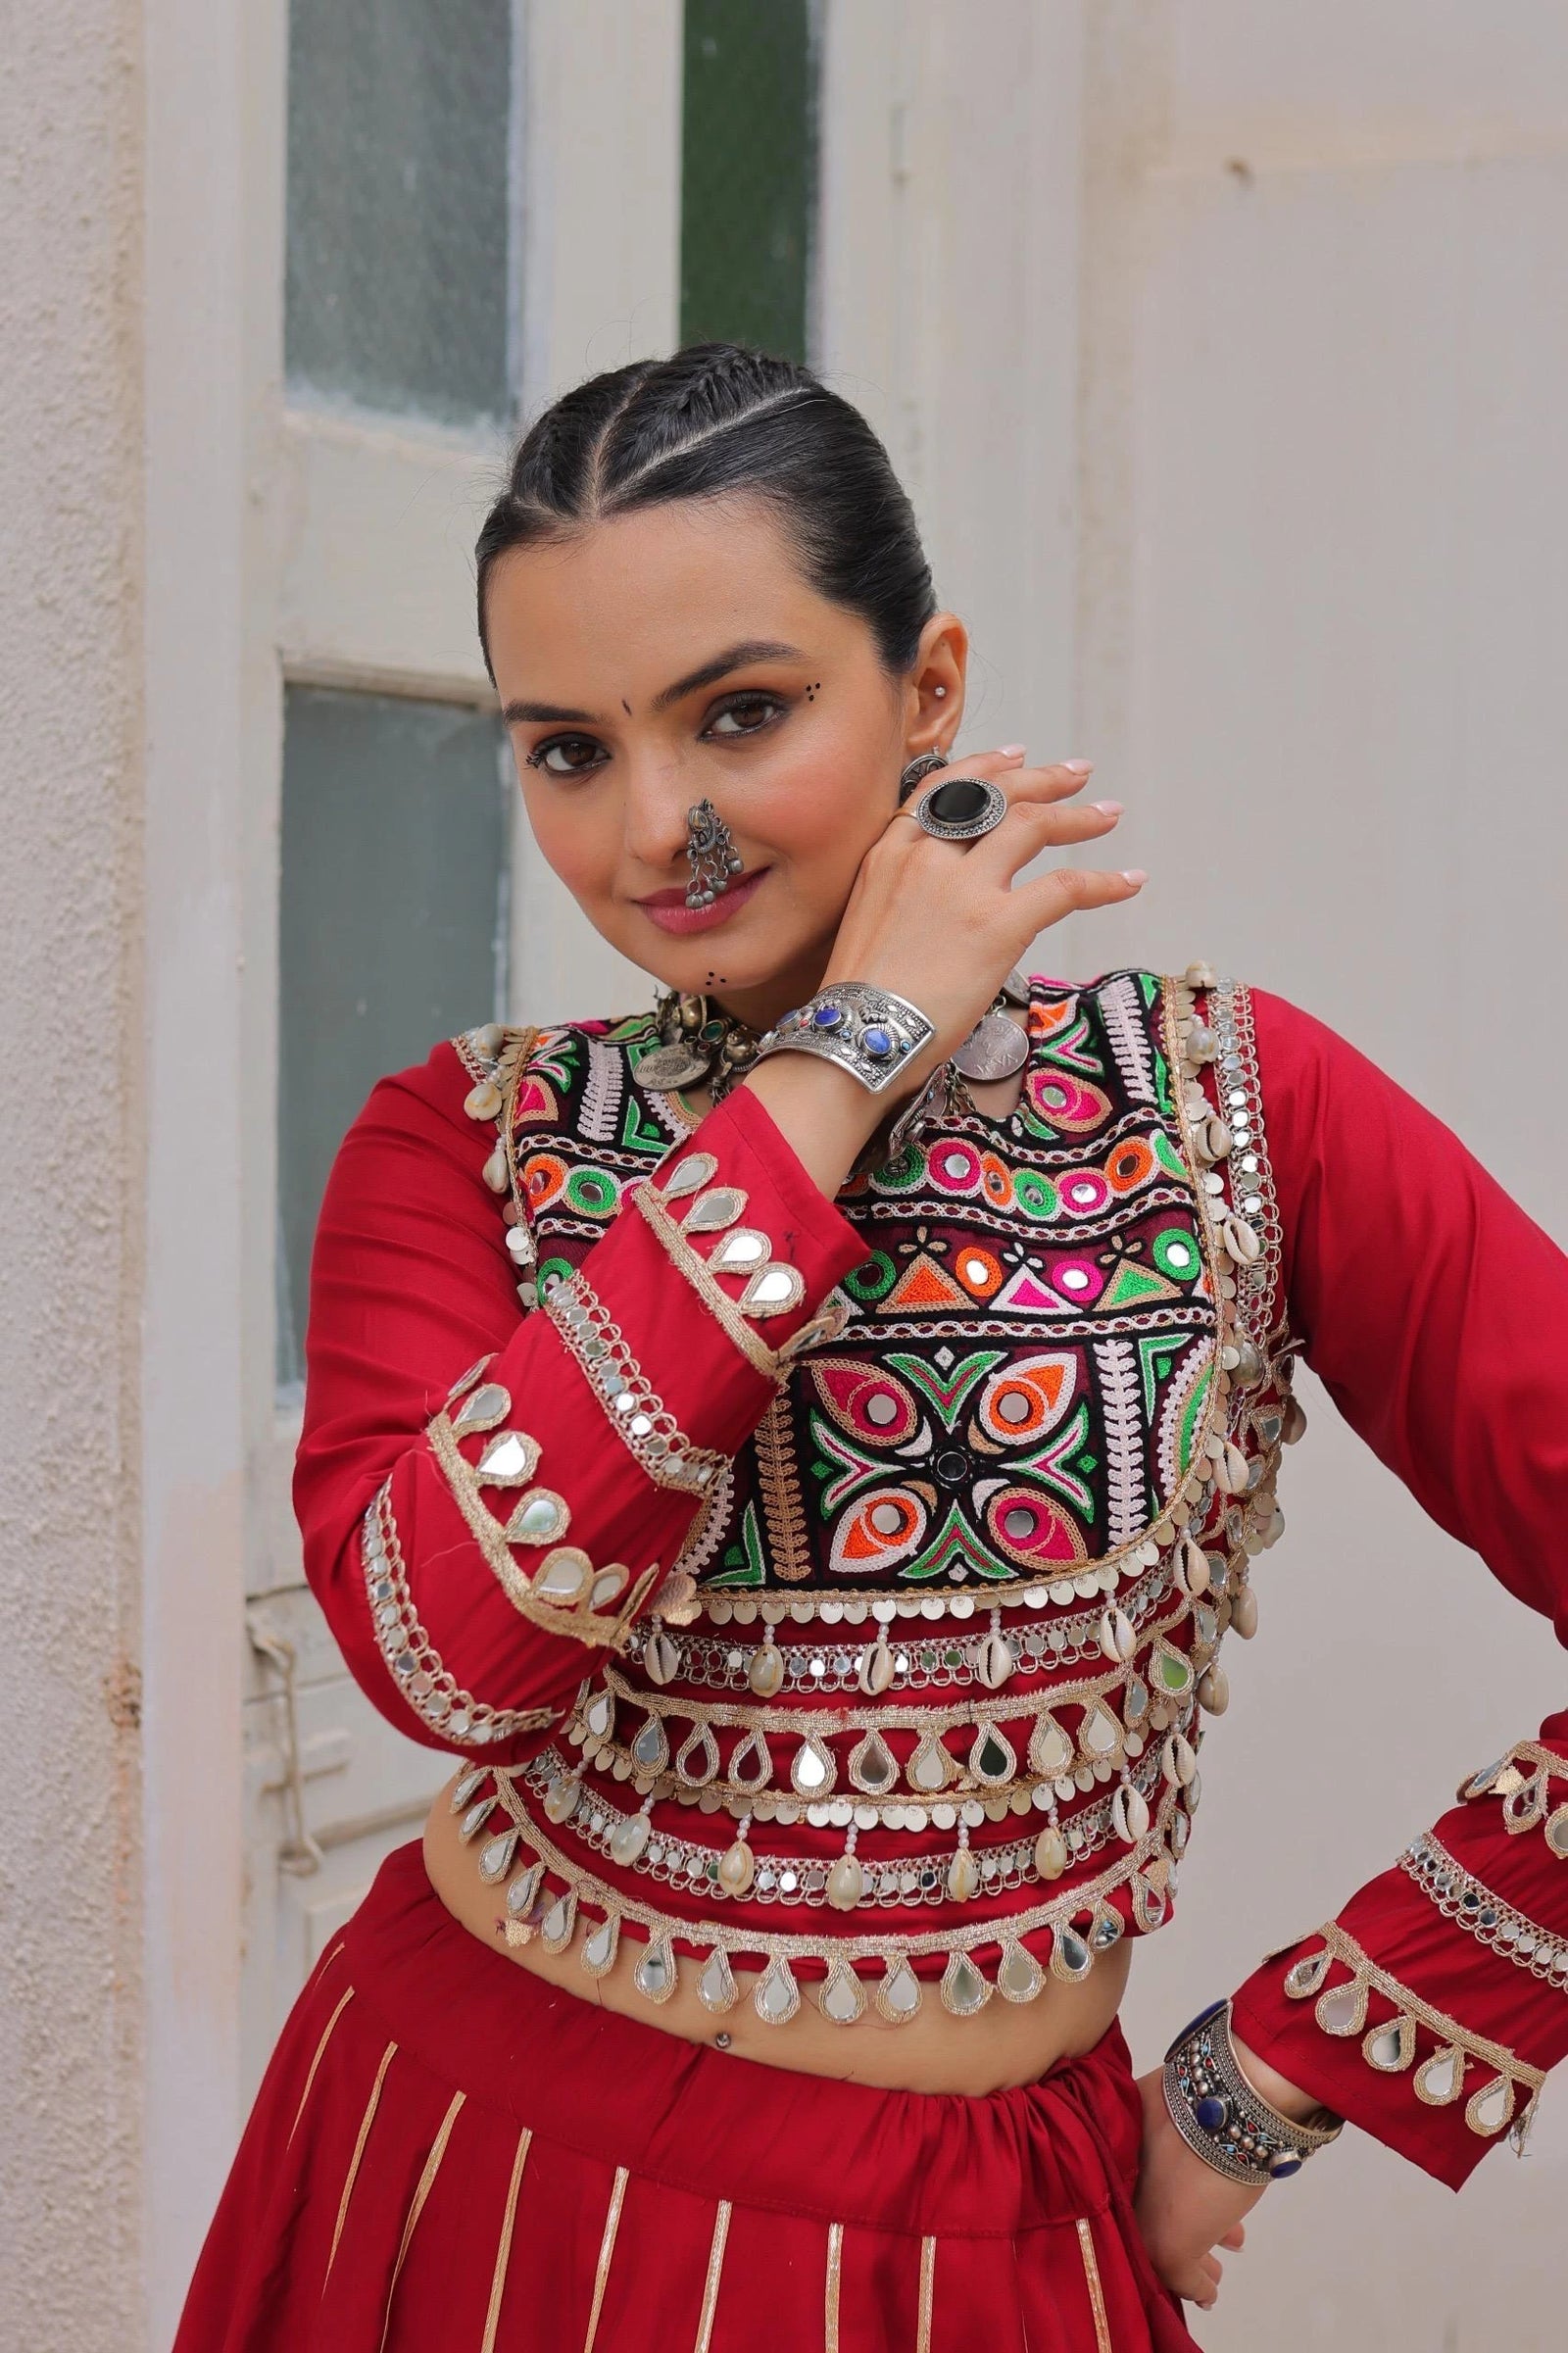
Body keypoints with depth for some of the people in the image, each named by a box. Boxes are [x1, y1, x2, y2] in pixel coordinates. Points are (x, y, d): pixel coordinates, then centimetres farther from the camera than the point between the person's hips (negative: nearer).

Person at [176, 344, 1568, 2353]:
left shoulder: (1227, 1099, -8)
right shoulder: (464, 1141, -6)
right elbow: (450, 1647, -24)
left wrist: (1290, 2071, -8)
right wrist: (844, 1061, -20)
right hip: (490, 2177, 1)